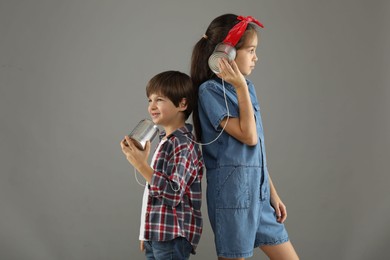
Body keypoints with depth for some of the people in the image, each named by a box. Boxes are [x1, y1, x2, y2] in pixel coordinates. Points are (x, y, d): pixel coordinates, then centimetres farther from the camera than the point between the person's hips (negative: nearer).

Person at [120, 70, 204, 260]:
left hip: (172, 238, -8)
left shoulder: (184, 145, -15)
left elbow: (173, 194, -23)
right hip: (156, 236, 8)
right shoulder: (165, 141, 11)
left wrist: (141, 165, -26)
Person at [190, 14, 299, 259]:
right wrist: (241, 87, -16)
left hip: (259, 192, 7)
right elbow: (248, 136, -17)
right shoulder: (210, 90, -11)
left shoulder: (246, 87, 11)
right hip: (232, 192, -7)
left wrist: (273, 193, 15)